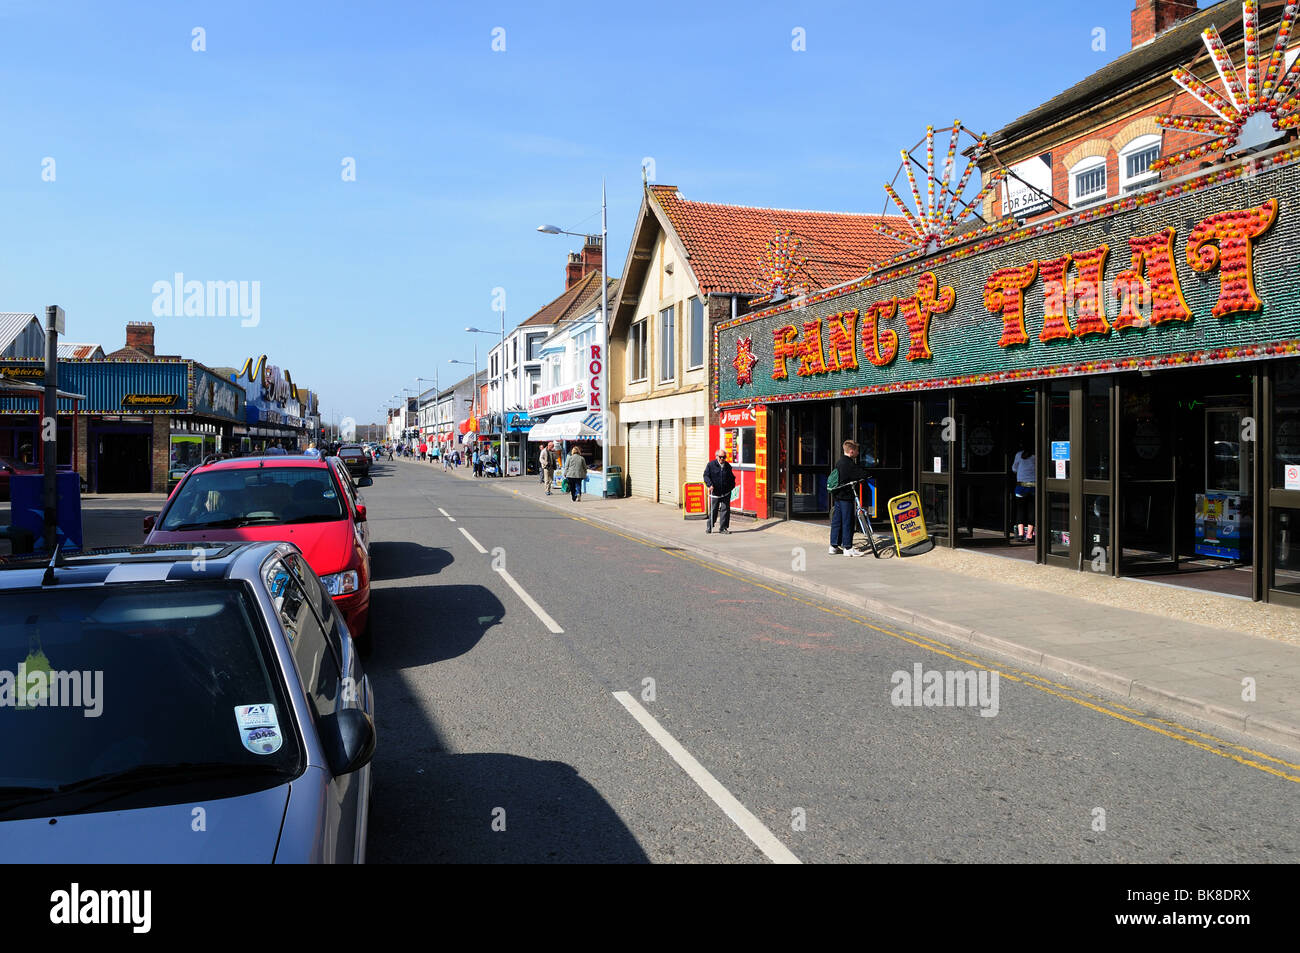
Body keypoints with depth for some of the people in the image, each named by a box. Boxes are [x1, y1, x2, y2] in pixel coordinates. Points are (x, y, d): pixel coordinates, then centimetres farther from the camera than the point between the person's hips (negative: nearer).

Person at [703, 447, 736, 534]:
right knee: (713, 510, 4)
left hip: (726, 493, 3)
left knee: (725, 509, 1)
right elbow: (706, 475, -5)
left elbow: (731, 477, 21)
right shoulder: (711, 465, -2)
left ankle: (723, 528, 9)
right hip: (715, 492, -2)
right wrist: (710, 484, -19)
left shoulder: (727, 466, 9)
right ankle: (709, 527, 19)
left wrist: (732, 486, 9)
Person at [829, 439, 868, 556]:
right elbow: (863, 475, -19)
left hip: (837, 496, 9)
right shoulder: (849, 464, -16)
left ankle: (834, 546, 15)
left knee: (836, 521, 11)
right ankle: (848, 548, 1)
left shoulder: (838, 462, 12)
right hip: (847, 496, -9)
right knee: (848, 522, -3)